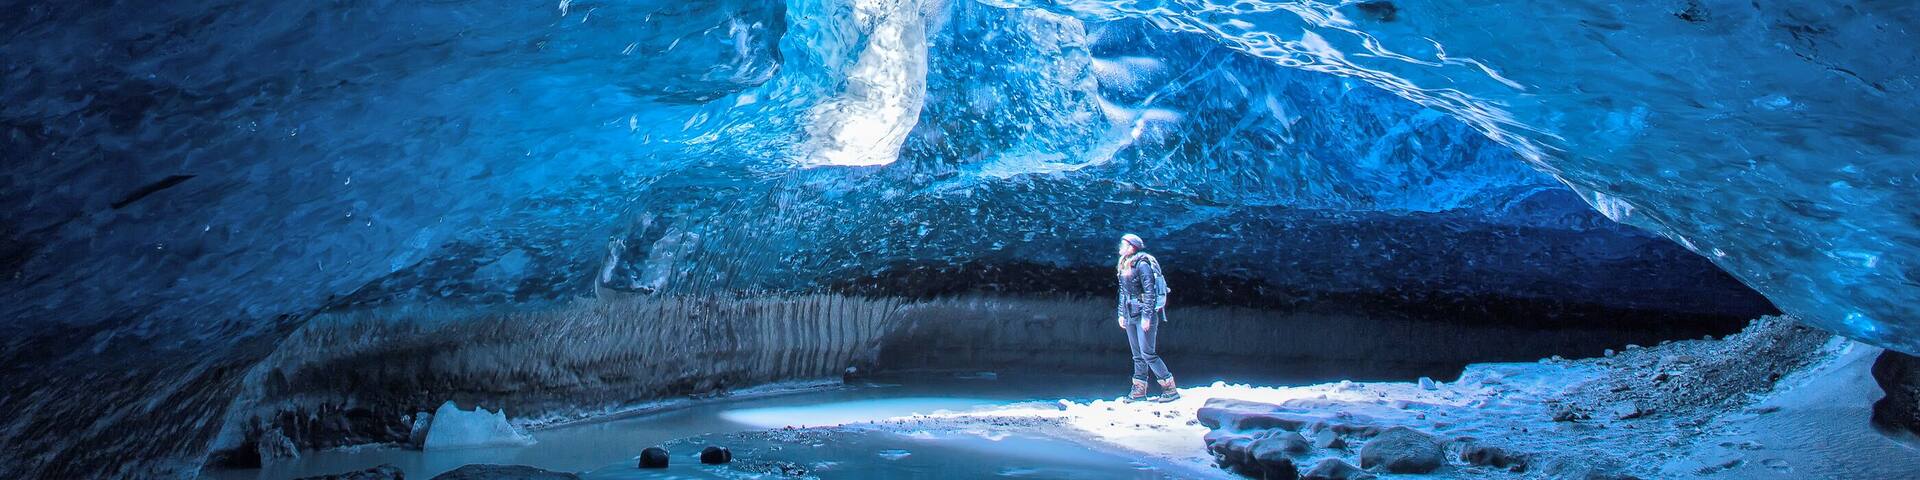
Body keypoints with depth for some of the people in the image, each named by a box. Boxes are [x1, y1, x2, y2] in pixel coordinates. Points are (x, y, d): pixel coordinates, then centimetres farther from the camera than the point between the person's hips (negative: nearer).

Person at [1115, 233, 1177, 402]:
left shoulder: (1142, 264, -13)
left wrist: (1147, 317, -21)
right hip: (1130, 315, 9)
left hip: (1144, 313, -9)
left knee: (1147, 353, -10)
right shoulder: (1124, 266, 14)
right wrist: (1121, 314, 16)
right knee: (1137, 355, 9)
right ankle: (1139, 390, 12)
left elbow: (1150, 292, -17)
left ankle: (1171, 388, -3)